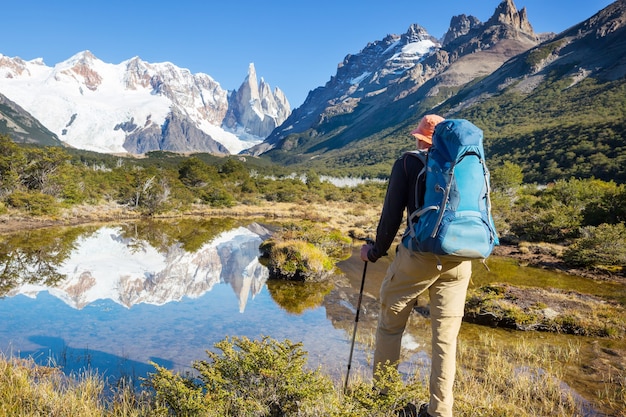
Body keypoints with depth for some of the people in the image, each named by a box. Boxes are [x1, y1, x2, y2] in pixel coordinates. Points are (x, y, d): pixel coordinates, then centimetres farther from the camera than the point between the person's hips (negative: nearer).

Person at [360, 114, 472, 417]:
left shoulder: (407, 163, 2)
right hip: (458, 261, 4)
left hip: (418, 255, -3)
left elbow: (392, 215, -2)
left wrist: (375, 252, 11)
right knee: (446, 337, 12)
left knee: (390, 326, 14)